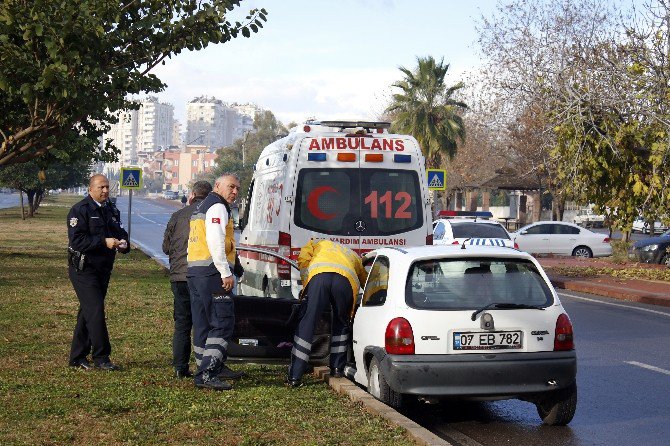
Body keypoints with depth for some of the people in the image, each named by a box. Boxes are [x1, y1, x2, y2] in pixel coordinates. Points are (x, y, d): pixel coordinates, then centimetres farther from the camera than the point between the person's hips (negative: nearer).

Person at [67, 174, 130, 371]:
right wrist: (104, 242, -25)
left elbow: (121, 233, 20)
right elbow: (77, 240, -19)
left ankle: (77, 358, 19)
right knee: (95, 311, -13)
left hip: (103, 269, 8)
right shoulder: (80, 210, -10)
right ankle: (101, 358, -8)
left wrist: (123, 243, -4)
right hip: (83, 269, -8)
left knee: (88, 313, 12)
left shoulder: (112, 210, 13)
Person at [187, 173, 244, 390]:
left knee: (203, 323, 14)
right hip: (212, 273, -11)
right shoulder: (218, 208, -8)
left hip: (194, 272, 11)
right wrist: (226, 273, -21)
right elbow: (215, 242, -20)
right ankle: (206, 373, -18)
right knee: (223, 323, -11)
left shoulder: (202, 208, 25)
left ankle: (216, 367, 24)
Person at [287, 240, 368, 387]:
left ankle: (295, 376, -6)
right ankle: (337, 368, 21)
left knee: (306, 325, -1)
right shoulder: (353, 256, 44)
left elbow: (303, 259, 21)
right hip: (346, 280, 1)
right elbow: (366, 280, 39)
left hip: (319, 275, -1)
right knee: (341, 325, 25)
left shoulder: (321, 244, 41)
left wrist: (306, 286, 22)